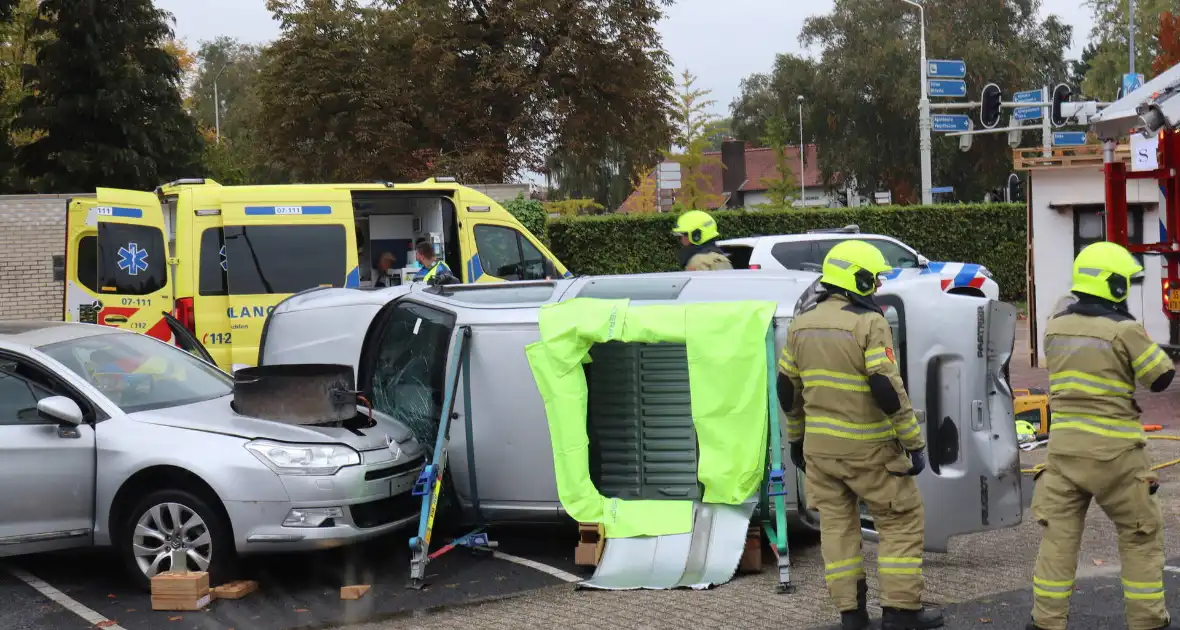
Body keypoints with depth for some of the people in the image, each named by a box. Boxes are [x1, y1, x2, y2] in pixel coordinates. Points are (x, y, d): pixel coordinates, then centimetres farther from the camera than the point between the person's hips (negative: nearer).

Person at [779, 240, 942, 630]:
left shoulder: (802, 324, 6)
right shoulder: (869, 323, -15)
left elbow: (787, 389, 12)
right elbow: (888, 390, -19)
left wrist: (796, 438, 23)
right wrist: (914, 444, -13)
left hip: (819, 446, 6)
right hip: (867, 448, -6)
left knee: (836, 523, 12)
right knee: (902, 521, 6)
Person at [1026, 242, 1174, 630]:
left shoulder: (1056, 327, 5)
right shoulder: (1124, 329, -13)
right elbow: (1162, 377, -3)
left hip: (1065, 445, 5)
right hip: (1114, 451, -5)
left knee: (1058, 535, 8)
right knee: (1141, 537, 10)